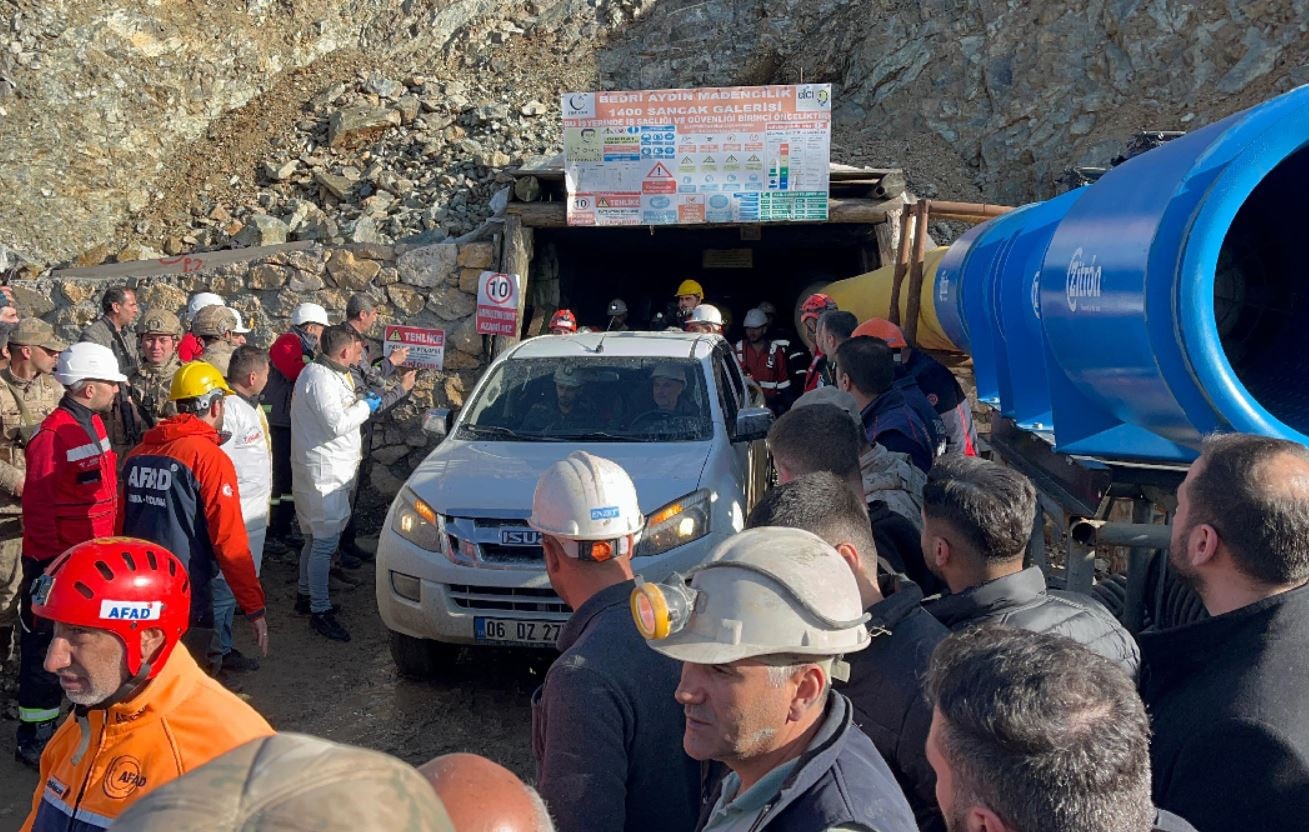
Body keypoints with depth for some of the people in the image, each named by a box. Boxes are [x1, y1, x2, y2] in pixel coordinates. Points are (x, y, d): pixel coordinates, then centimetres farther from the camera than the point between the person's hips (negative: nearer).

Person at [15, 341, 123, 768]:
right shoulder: (53, 436, -21)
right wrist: (52, 568, -19)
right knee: (46, 650, 4)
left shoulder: (94, 424, 8)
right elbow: (39, 509, -21)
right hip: (57, 567, -9)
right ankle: (35, 738, 17)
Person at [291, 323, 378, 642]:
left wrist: (358, 399, 12)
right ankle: (320, 611, -4)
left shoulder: (327, 373, 14)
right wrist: (365, 406, -12)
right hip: (323, 472, -11)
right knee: (325, 541, -8)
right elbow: (336, 424, -25)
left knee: (316, 537, 20)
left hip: (330, 469, 11)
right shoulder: (320, 378, -19)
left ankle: (306, 595, 33)